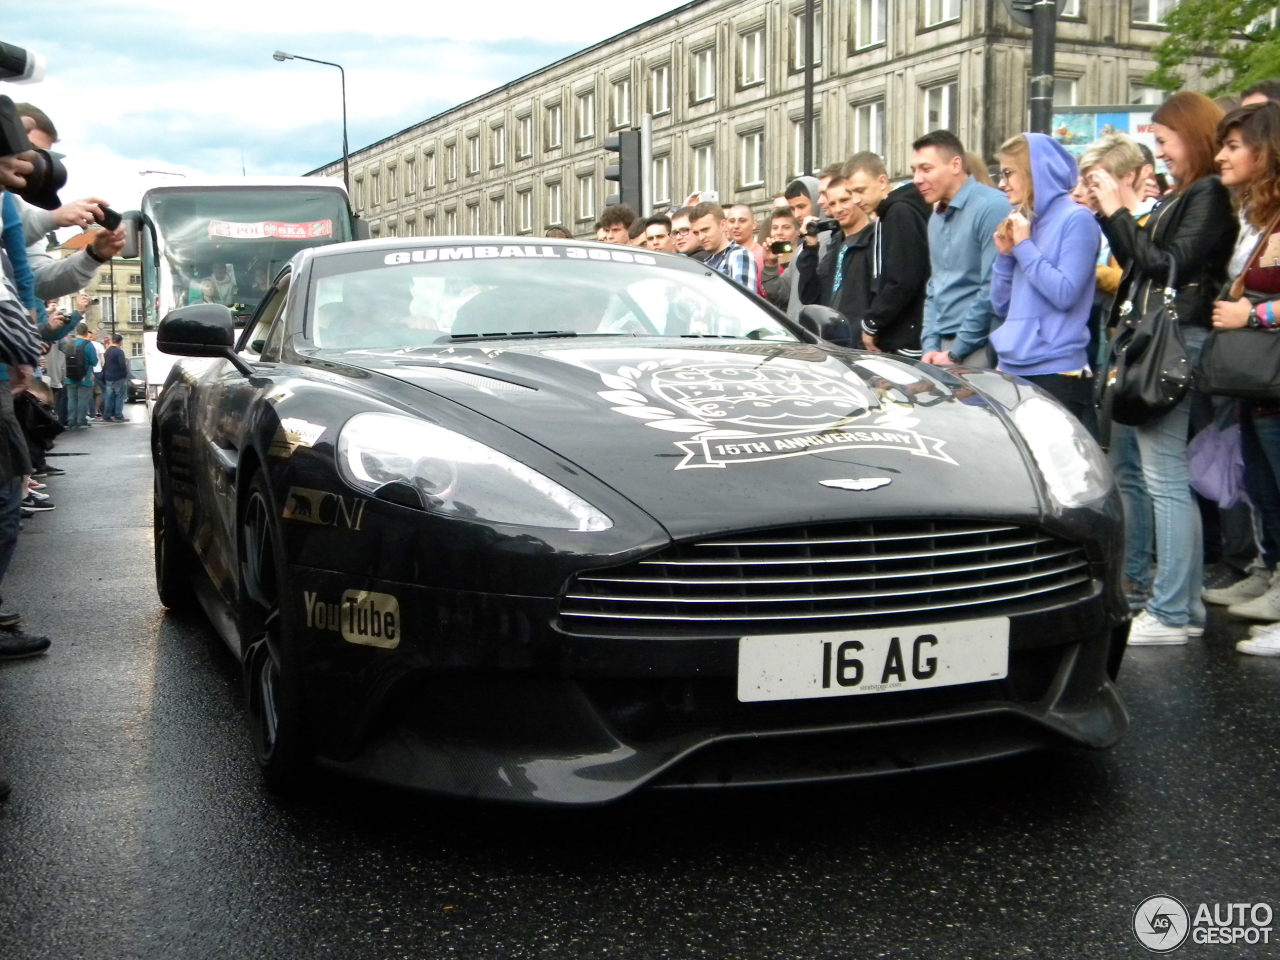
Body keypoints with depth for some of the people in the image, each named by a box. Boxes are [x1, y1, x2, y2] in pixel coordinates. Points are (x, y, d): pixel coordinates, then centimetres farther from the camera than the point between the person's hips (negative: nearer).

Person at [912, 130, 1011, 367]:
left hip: (979, 349, -7)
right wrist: (930, 346, 7)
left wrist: (956, 353, -12)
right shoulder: (936, 218, 16)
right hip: (943, 348, 8)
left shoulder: (991, 207, -11)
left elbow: (994, 289, -16)